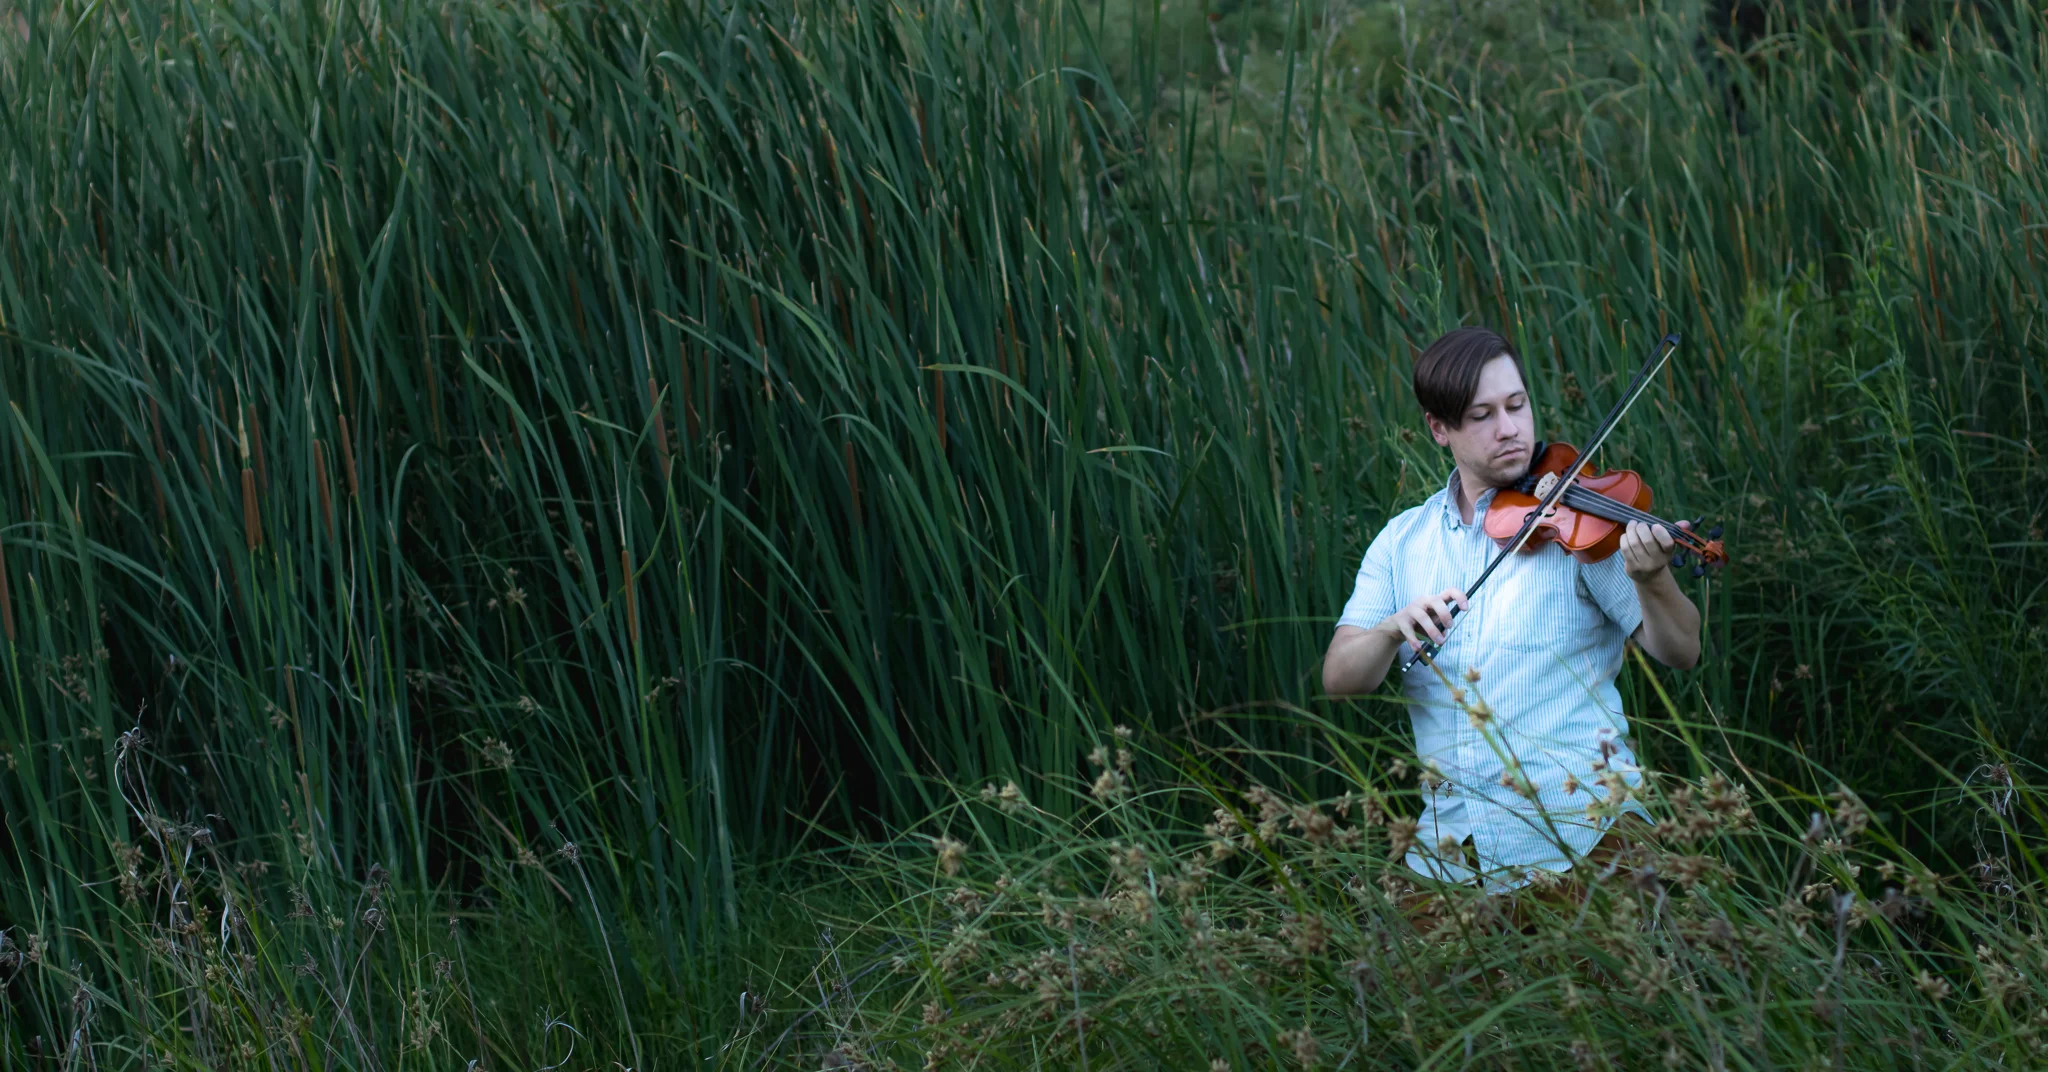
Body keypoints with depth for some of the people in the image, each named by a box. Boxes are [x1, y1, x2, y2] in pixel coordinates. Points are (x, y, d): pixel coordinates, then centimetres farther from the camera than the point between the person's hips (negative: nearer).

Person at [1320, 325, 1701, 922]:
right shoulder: (1402, 542, 10)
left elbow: (1681, 653, -5)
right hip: (1452, 842, 3)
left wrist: (1650, 581, -25)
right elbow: (1339, 678, 2)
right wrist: (1394, 628, -19)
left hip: (1578, 834, -3)